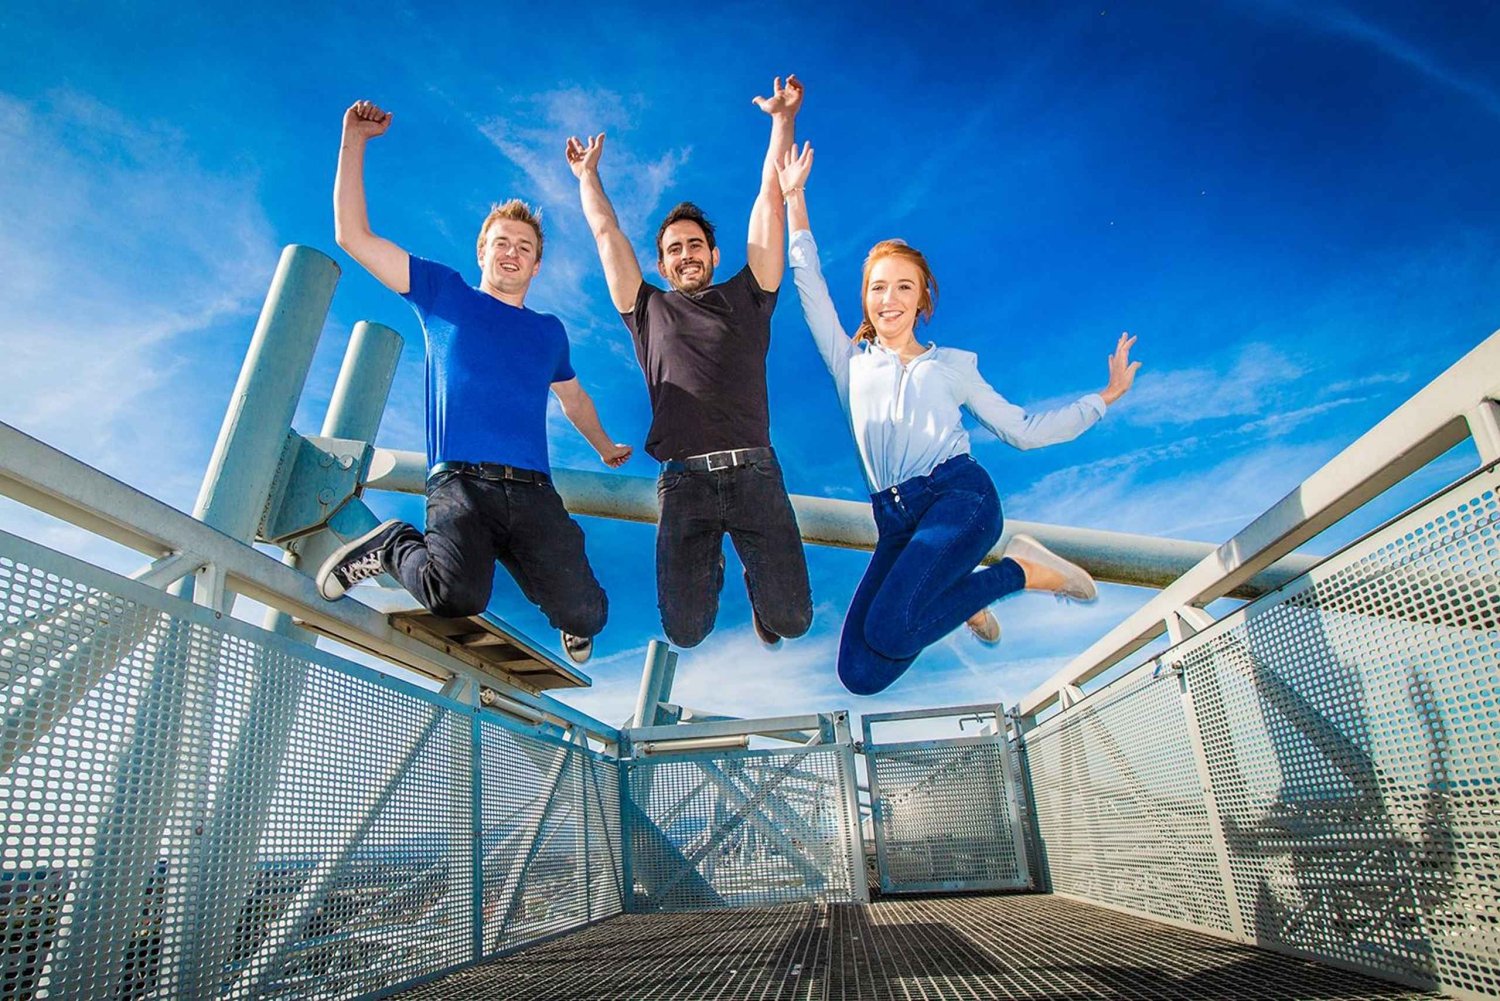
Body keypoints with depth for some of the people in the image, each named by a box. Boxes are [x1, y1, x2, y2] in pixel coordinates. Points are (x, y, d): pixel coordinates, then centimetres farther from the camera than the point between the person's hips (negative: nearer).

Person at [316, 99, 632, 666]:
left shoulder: (549, 332, 23)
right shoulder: (444, 295, 15)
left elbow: (573, 398, 40)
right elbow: (353, 235, 11)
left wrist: (605, 446, 51)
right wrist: (355, 138, 9)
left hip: (533, 492, 3)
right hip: (460, 484, -2)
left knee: (586, 615, -14)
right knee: (458, 599, -30)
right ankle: (395, 546, 3)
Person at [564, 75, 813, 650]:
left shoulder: (745, 298, 16)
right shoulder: (649, 310, 18)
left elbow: (769, 200, 16)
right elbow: (606, 234, 24)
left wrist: (782, 121, 17)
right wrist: (587, 175, 35)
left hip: (753, 473, 0)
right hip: (684, 481, 1)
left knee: (792, 618, -7)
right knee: (685, 631, -5)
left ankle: (756, 577, 30)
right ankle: (708, 570, 30)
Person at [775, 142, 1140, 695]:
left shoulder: (951, 364, 19)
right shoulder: (851, 362, 21)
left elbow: (1022, 429, 21)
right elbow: (810, 287, 16)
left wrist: (1103, 397, 18)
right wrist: (794, 198, 13)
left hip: (959, 495, -2)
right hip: (894, 520, 3)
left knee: (889, 631, -30)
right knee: (859, 674, -14)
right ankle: (947, 591, 14)